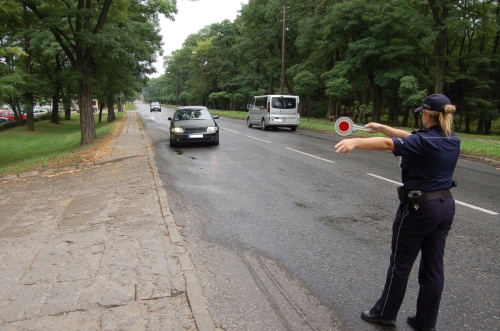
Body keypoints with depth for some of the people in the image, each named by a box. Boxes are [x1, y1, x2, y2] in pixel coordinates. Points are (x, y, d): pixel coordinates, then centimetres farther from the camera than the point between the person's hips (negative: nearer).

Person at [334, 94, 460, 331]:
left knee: (401, 263, 8)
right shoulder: (453, 141, 5)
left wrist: (355, 141, -45)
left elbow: (388, 144, -35)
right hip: (445, 206, 8)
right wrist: (382, 127, 13)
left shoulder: (425, 141, -20)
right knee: (433, 266, 14)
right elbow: (409, 137, 12)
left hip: (419, 207, -8)